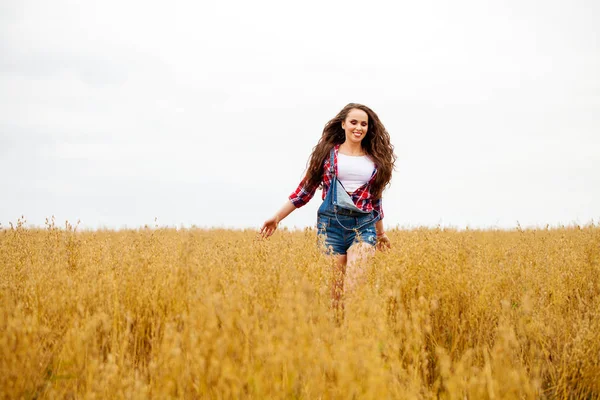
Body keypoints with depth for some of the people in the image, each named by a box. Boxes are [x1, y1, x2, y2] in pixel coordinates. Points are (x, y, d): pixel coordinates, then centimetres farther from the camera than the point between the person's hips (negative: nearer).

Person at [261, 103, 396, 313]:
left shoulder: (375, 159, 11)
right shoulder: (328, 152, 5)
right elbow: (306, 187, 8)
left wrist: (381, 233, 27)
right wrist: (277, 217, 5)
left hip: (363, 225, 1)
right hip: (331, 222, -1)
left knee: (355, 285, -18)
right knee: (332, 285, -4)